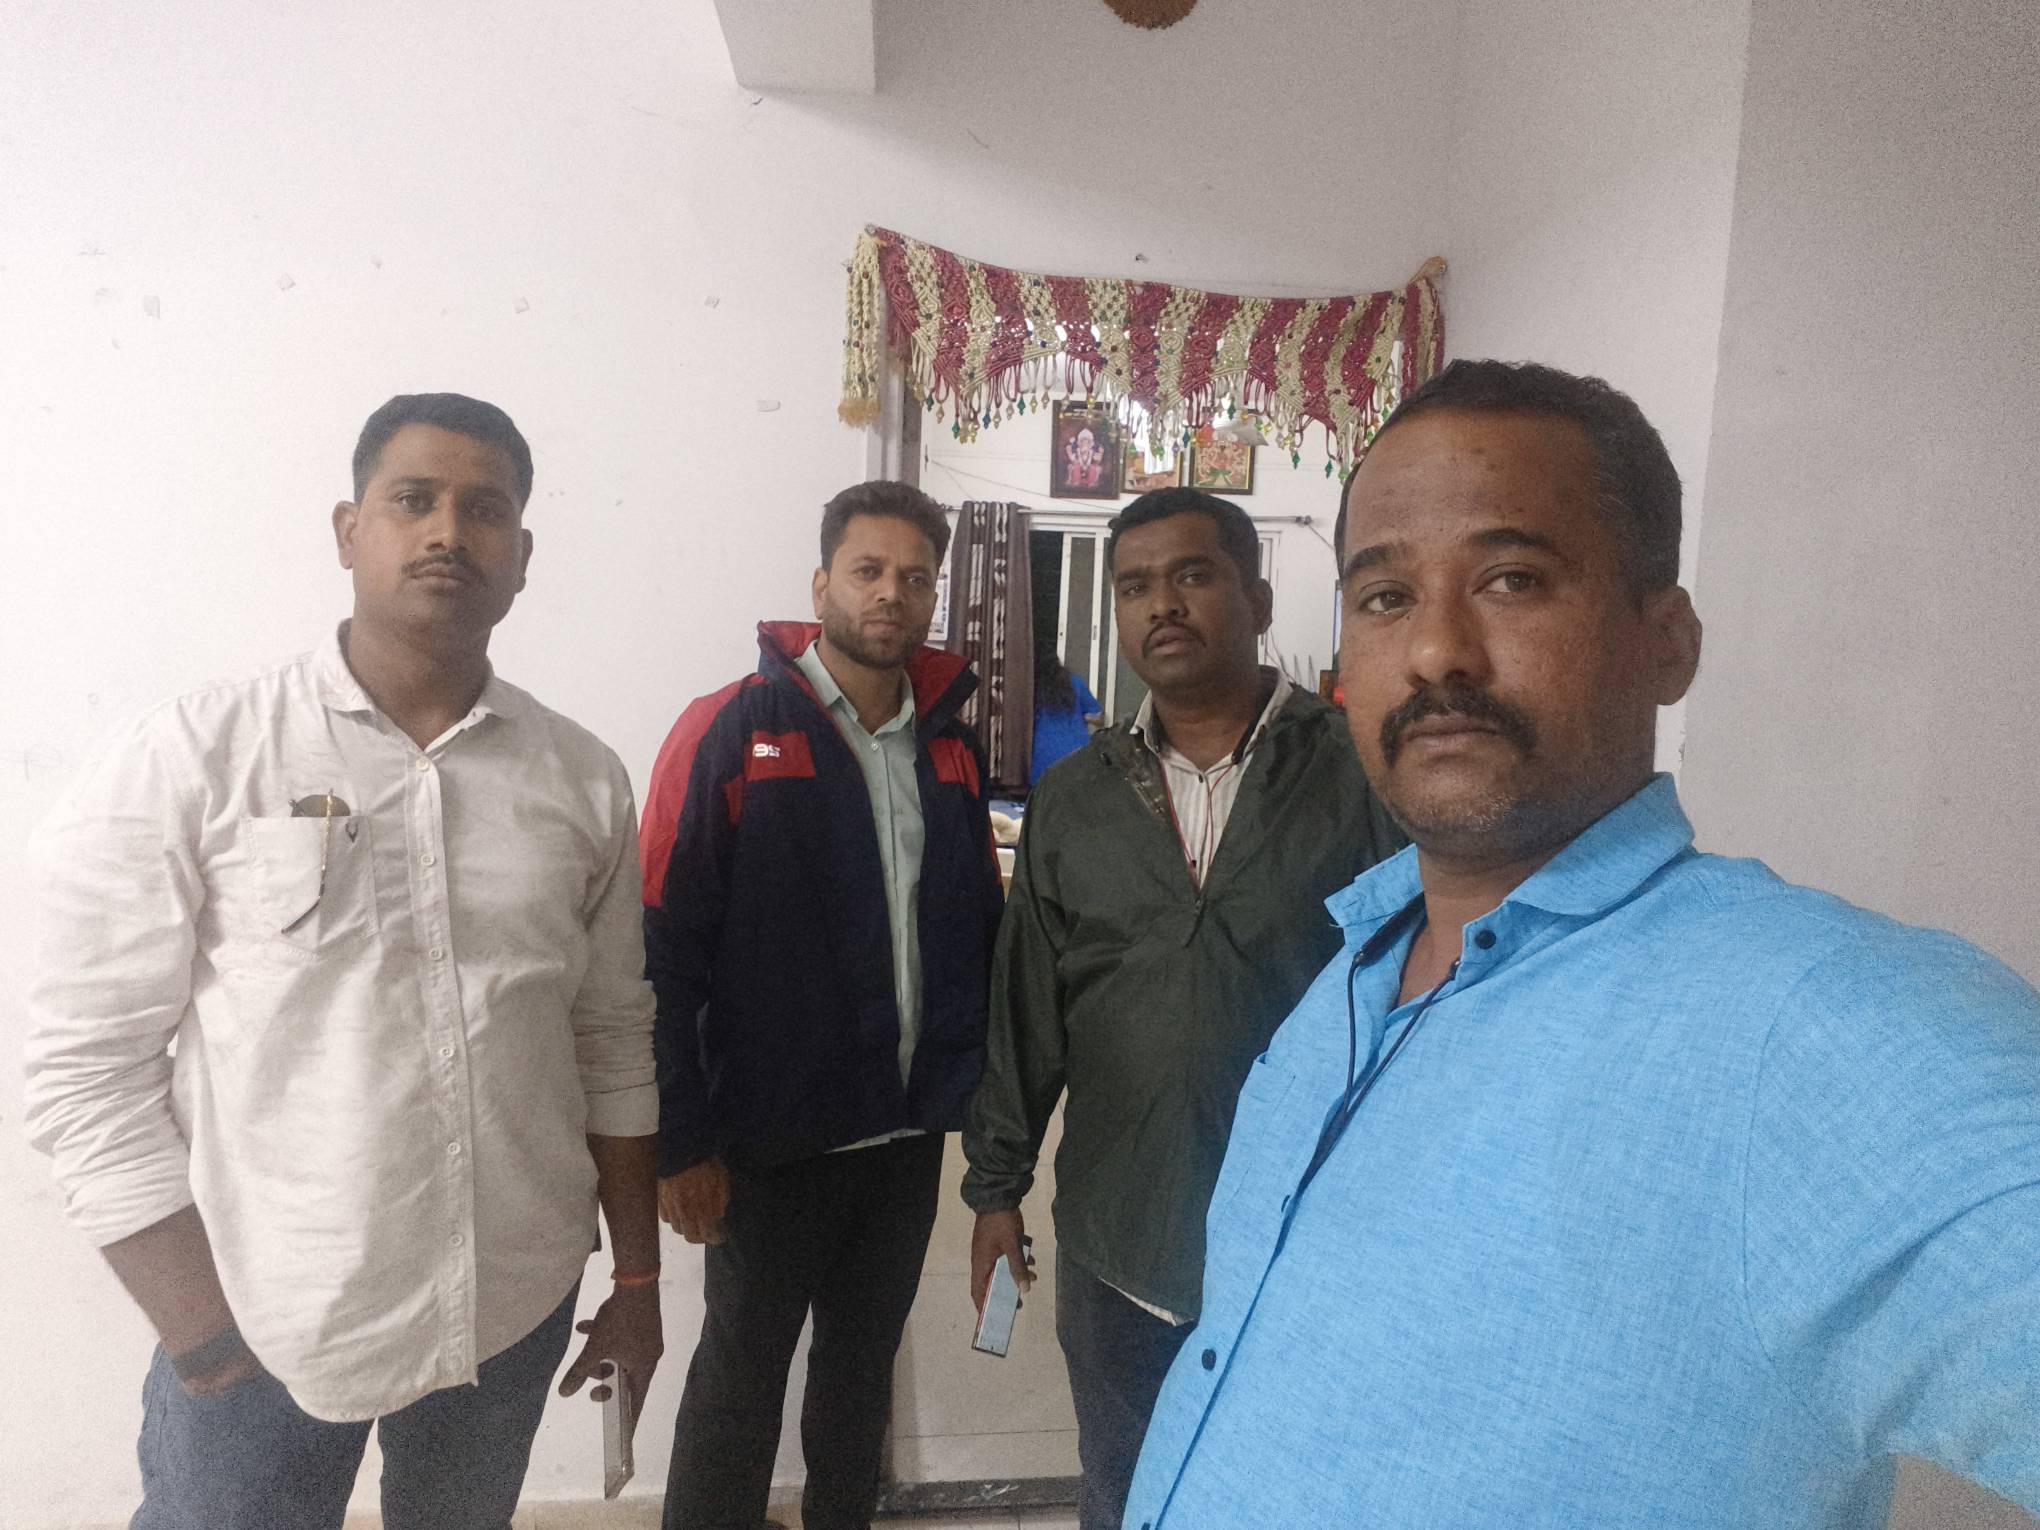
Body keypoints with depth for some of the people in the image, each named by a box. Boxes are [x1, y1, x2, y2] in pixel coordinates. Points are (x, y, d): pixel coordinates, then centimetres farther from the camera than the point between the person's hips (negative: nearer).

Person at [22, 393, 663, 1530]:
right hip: (263, 1325, -2)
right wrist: (203, 1332, -9)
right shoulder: (189, 760, -9)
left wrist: (638, 1277, 7)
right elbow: (90, 1065, -7)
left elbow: (614, 1042, 3)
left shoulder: (584, 780, -2)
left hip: (518, 1310, 3)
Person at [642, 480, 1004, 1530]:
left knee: (865, 1359, 23)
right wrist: (680, 1143, -14)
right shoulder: (729, 734, -12)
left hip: (910, 1132, 5)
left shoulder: (950, 750, 4)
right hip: (771, 1141, -5)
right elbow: (666, 951, -14)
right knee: (742, 1372, 15)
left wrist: (977, 1080, 2)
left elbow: (979, 931, 10)